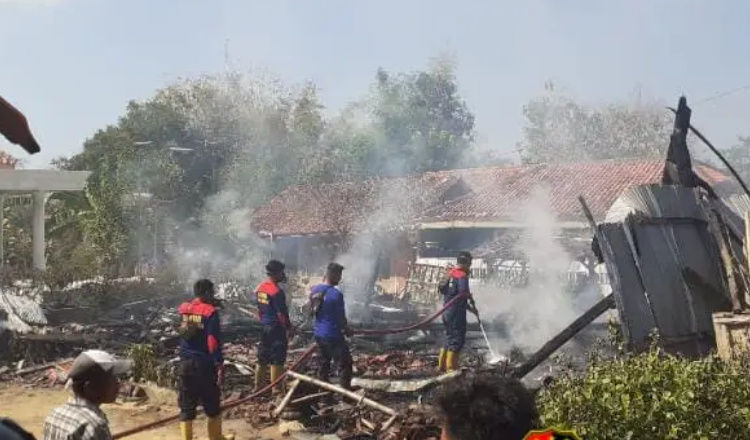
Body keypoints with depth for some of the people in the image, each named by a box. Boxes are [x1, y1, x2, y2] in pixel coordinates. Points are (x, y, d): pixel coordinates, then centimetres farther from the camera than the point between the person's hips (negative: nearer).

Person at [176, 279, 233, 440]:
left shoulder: (183, 309, 4)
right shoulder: (211, 312, -12)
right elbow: (214, 343, -17)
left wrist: (210, 305, 17)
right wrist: (220, 366, -14)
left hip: (185, 364, 5)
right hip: (204, 365, -5)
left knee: (186, 408, 9)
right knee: (212, 407, 13)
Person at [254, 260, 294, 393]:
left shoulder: (260, 288, 7)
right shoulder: (277, 291, -20)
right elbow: (281, 313, -18)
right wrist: (289, 328, -9)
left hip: (264, 327, 9)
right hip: (276, 328, -9)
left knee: (262, 359, 16)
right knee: (277, 360, -1)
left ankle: (258, 387, 23)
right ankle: (276, 389, 4)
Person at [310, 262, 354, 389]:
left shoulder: (314, 290, 2)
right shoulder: (336, 294, -21)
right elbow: (341, 317, -14)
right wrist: (347, 330, 4)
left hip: (318, 334, 8)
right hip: (332, 335, -8)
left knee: (324, 364, 17)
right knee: (345, 364, 2)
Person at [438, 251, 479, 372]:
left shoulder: (450, 273, 14)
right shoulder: (462, 275, -14)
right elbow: (464, 293, -26)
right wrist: (472, 307, -7)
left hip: (447, 311, 9)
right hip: (457, 312, -9)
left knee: (450, 338, 19)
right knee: (458, 339, -2)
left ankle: (442, 364, 23)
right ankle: (451, 367, -3)